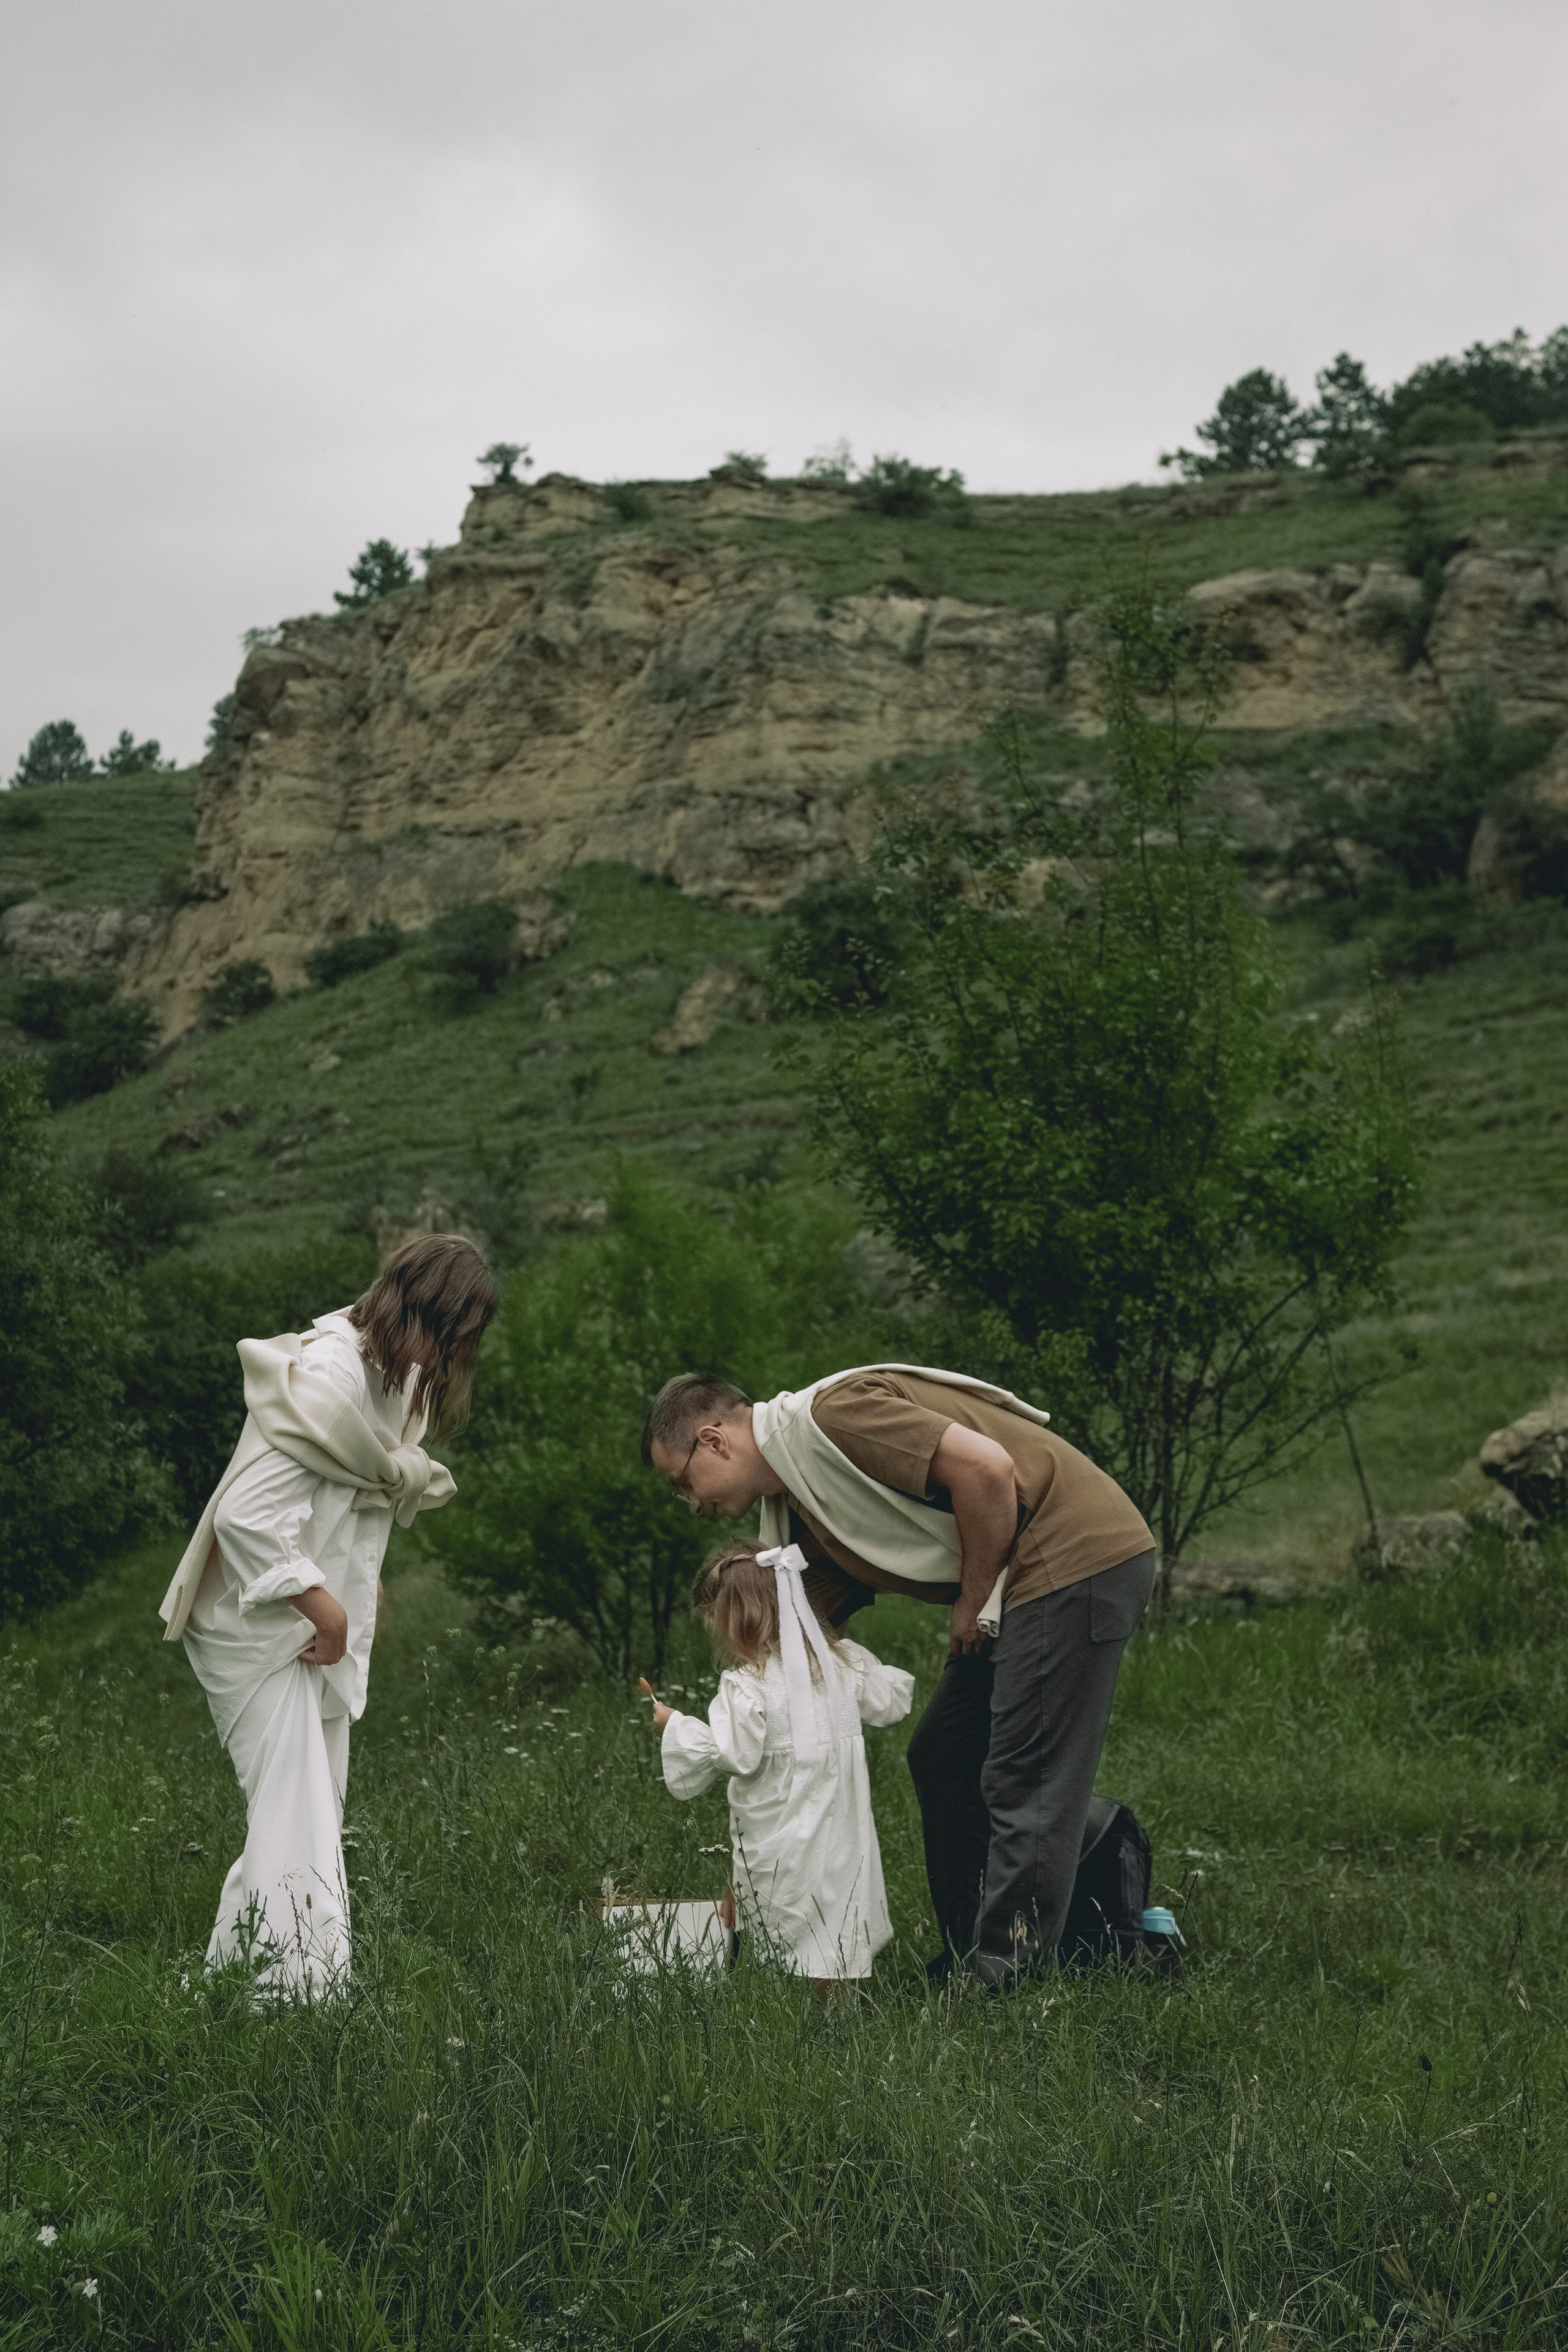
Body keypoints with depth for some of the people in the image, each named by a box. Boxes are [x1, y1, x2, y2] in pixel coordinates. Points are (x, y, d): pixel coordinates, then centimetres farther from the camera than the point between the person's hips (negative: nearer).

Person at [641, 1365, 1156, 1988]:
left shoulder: (832, 1416, -17)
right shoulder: (795, 1516, 13)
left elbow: (986, 1467, -25)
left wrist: (974, 1599, -11)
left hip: (1077, 1556, -10)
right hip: (1014, 1587, 10)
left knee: (1024, 1781, -8)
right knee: (942, 1760, 14)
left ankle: (1007, 1978, -1)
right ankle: (967, 1958, 20)